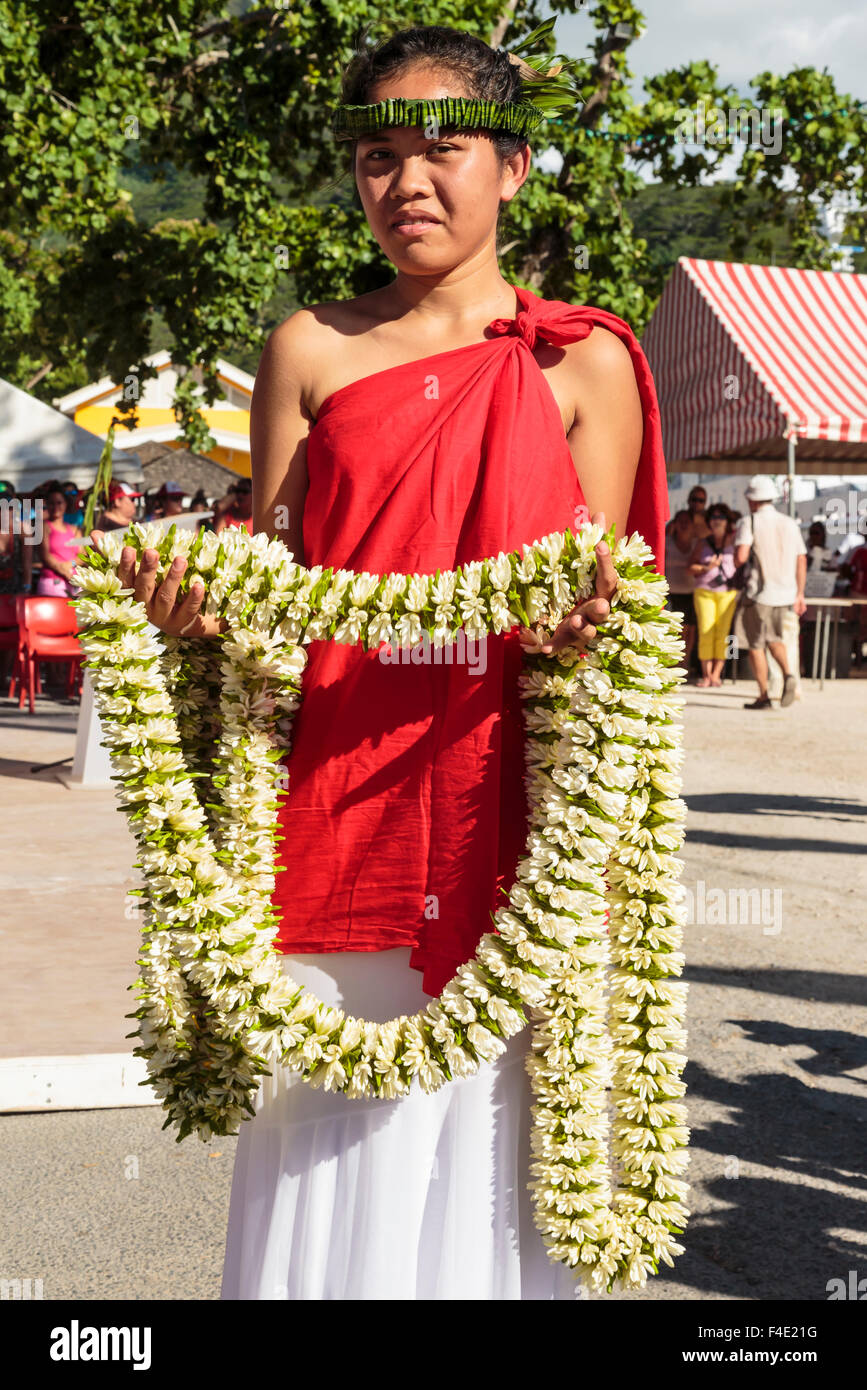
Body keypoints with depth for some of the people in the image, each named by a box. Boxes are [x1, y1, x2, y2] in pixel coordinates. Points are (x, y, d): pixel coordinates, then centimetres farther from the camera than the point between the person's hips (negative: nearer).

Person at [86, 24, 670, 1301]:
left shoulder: (583, 364, 6)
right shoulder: (311, 350, 10)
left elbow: (601, 598, 5)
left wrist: (573, 629, -18)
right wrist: (196, 604, -9)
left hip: (511, 803, -1)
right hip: (341, 797, 1)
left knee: (486, 1132, 3)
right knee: (328, 1154, 4)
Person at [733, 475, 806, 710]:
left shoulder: (749, 522, -6)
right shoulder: (790, 524, 11)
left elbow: (741, 557, -20)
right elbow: (802, 561, 11)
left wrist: (737, 551, 5)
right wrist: (800, 594, 17)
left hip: (759, 593, -5)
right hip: (785, 593, 5)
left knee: (756, 645, 4)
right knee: (774, 638, 21)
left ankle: (764, 697, 4)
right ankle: (788, 675, -5)